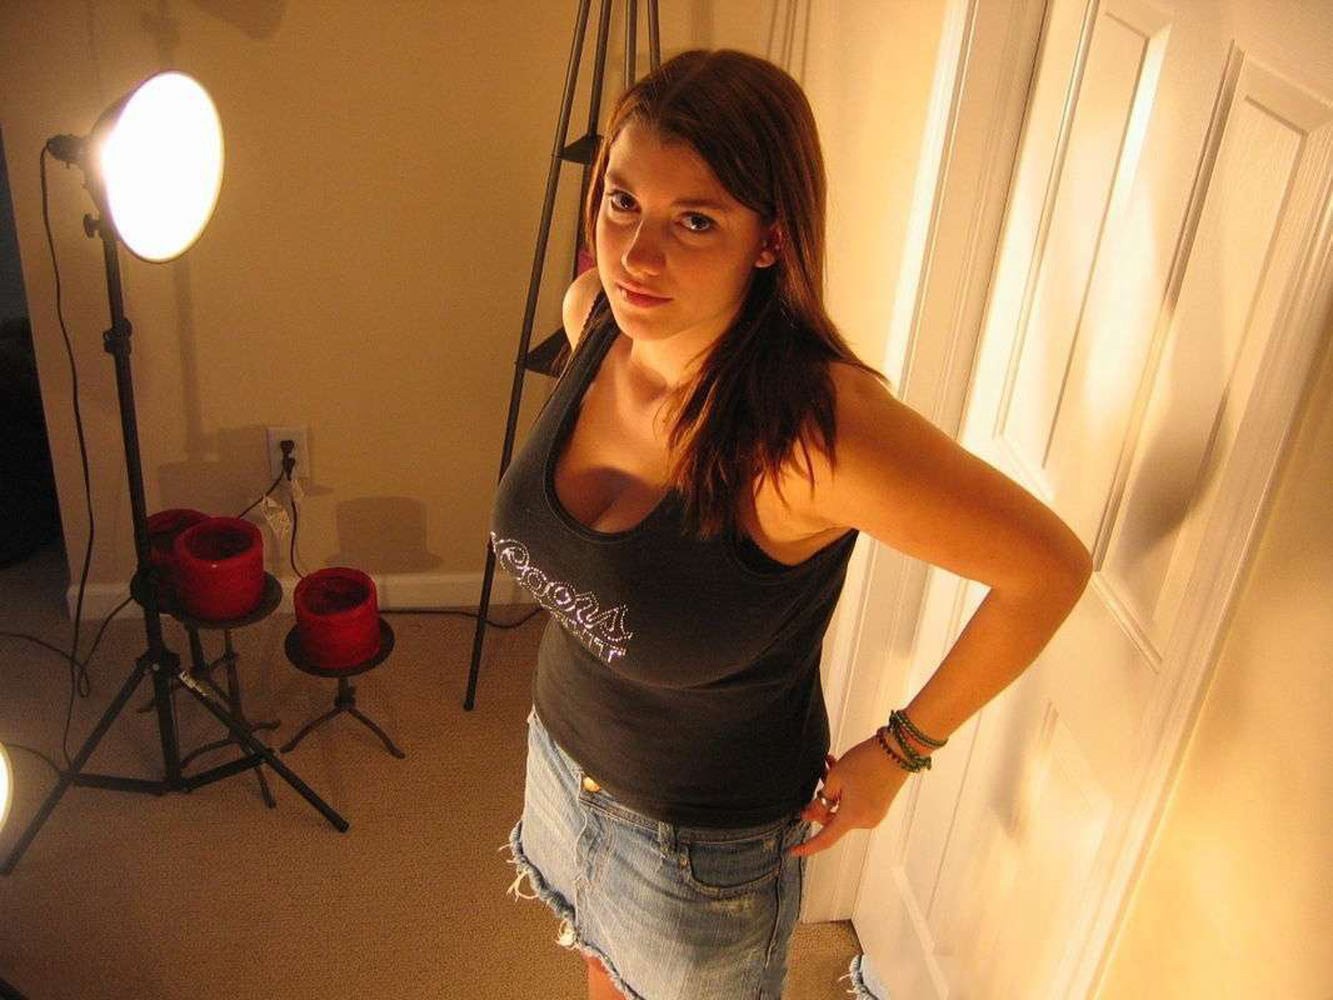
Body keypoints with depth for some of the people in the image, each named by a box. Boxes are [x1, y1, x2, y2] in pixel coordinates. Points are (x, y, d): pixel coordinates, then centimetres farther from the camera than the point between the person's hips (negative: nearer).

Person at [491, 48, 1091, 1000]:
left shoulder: (816, 427, -37)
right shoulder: (593, 311, -16)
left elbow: (1052, 566, -26)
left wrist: (900, 751, -16)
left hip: (706, 837, -5)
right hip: (564, 744, 6)